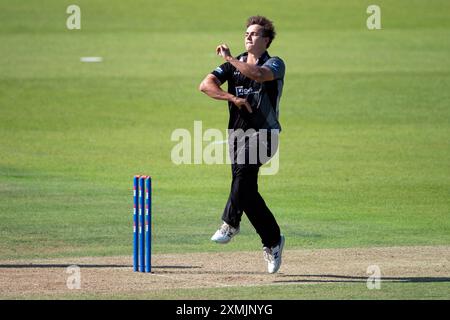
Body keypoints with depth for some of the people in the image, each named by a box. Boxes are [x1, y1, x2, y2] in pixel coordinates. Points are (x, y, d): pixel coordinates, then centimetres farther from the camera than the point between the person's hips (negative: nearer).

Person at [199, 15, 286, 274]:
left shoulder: (275, 64, 0)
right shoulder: (233, 65, 14)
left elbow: (259, 74, -24)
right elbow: (206, 85, 1)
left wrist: (230, 58, -16)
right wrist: (233, 98, -12)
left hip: (264, 134, -5)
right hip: (238, 134, 5)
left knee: (244, 165, -33)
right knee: (247, 190, 0)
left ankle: (231, 222, -29)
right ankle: (273, 240, 13)